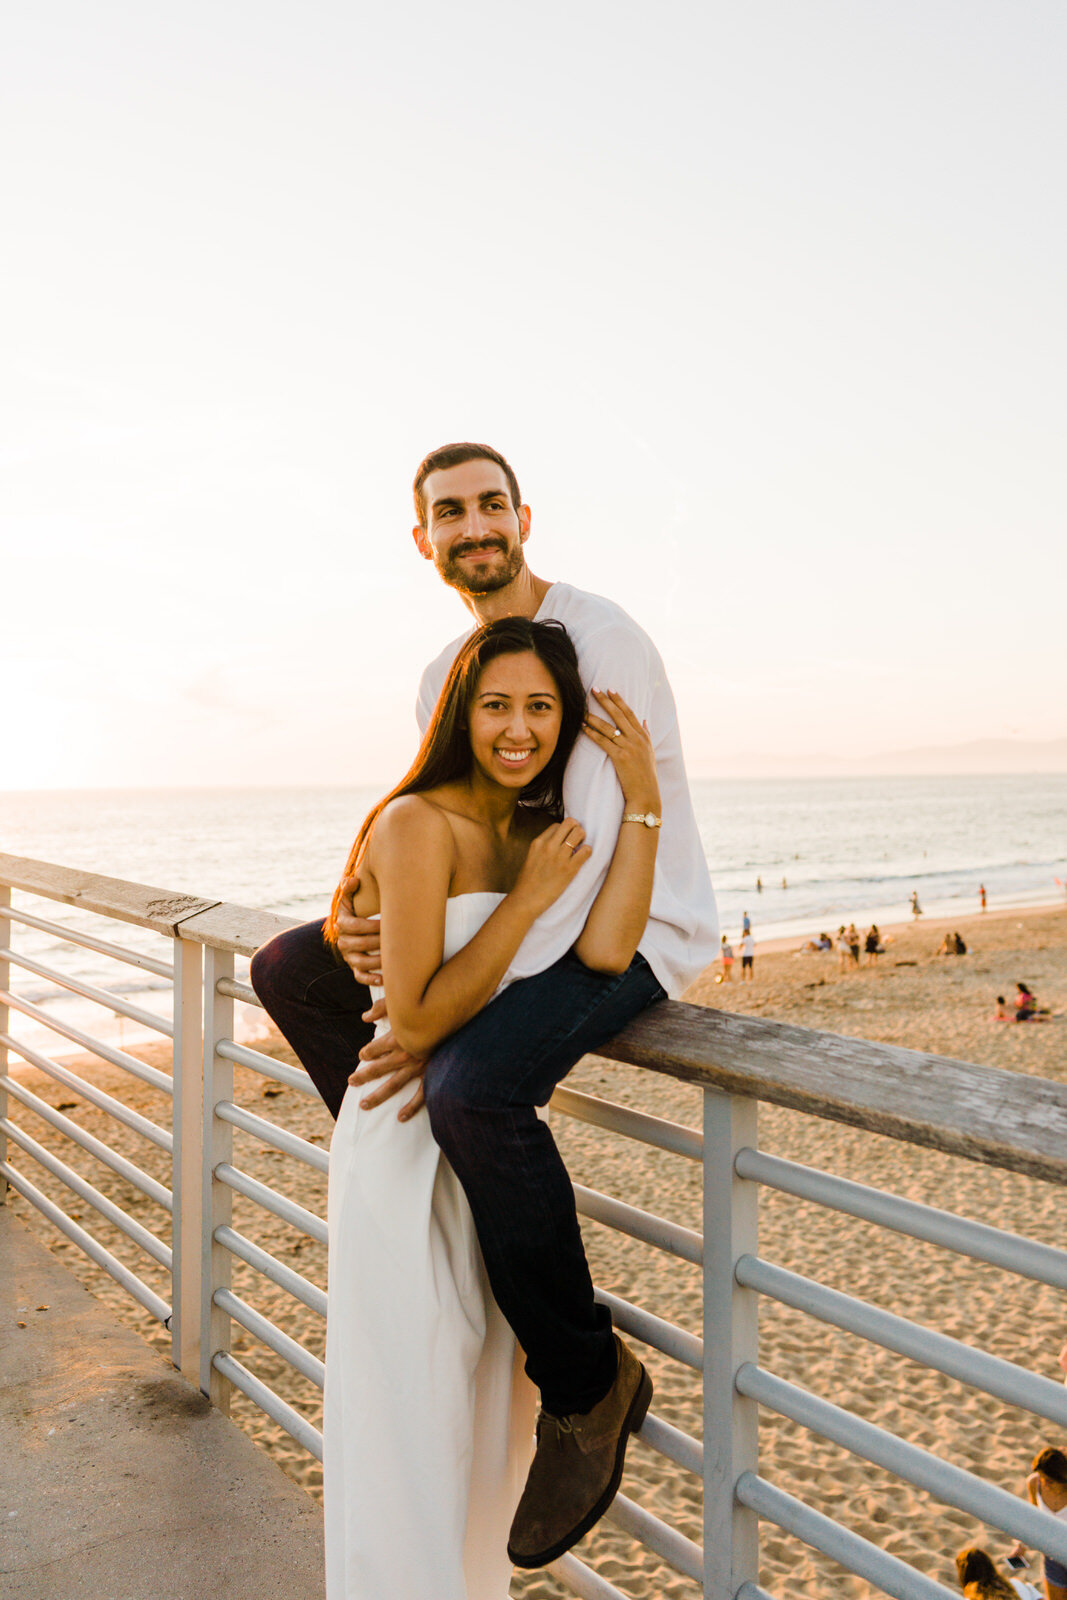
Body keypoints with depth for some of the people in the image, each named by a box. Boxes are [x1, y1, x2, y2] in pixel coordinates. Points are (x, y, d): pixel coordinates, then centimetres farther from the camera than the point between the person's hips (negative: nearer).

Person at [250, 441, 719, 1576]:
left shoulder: (600, 639, -17)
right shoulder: (444, 676, 9)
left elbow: (585, 846, -26)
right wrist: (368, 925, -13)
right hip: (534, 916, 8)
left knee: (475, 1086, -36)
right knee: (288, 971, 6)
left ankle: (585, 1384, -13)